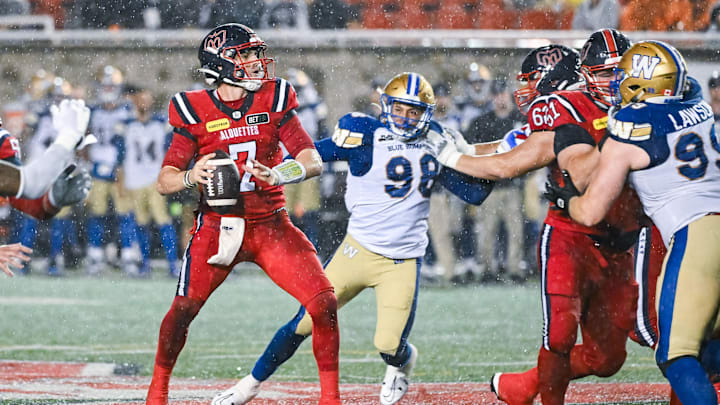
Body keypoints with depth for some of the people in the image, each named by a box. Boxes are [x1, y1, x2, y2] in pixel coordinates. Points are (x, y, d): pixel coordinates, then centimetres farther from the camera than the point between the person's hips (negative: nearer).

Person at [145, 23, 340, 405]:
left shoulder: (274, 100, 0)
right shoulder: (195, 111, -5)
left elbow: (313, 161, -5)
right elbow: (164, 181, -4)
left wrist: (278, 175, -25)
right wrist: (190, 177, -26)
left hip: (270, 225, 2)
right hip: (216, 226, -2)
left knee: (324, 303, -12)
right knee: (184, 308, -14)